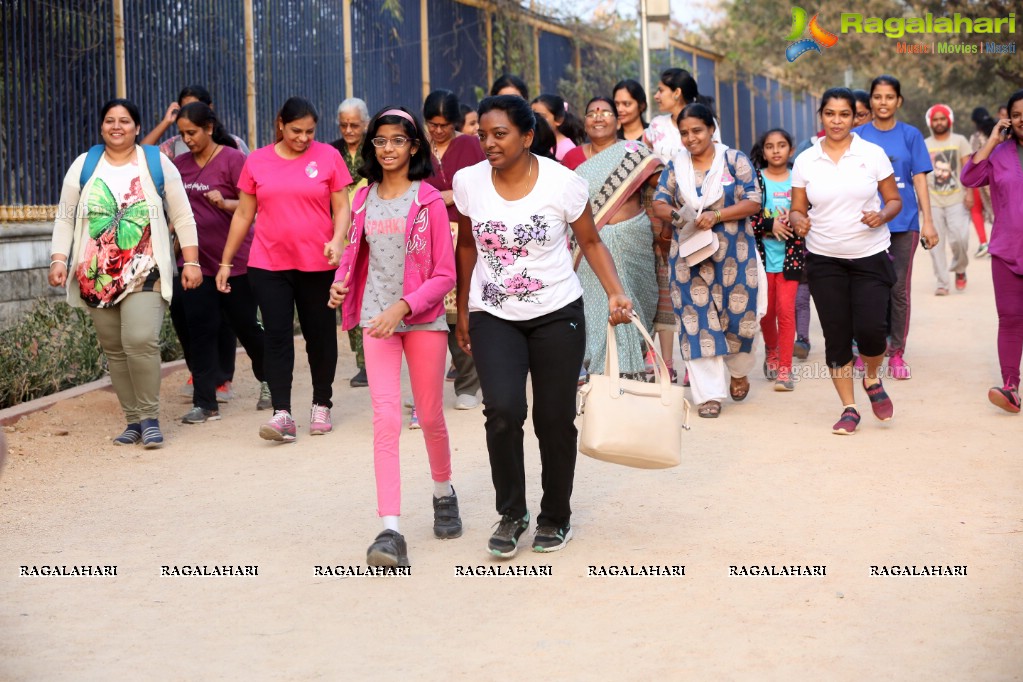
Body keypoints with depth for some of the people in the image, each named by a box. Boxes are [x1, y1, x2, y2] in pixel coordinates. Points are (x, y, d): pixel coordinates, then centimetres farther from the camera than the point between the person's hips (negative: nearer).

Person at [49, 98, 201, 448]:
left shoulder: (158, 164, 6)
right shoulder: (83, 166, 11)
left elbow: (182, 217, 6)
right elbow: (65, 219, 10)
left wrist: (191, 262, -2)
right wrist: (58, 260, -3)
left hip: (145, 273, -3)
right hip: (97, 275, 3)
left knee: (141, 341, -19)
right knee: (114, 350, 4)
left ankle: (149, 418, -8)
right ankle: (133, 420, 13)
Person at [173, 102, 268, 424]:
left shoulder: (233, 159, -9)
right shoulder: (180, 164, 8)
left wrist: (224, 203, -29)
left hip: (234, 261, -5)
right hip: (196, 262, 5)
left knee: (244, 326, 9)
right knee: (200, 331, -1)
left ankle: (267, 379, 35)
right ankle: (205, 404, 2)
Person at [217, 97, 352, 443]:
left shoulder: (328, 156, 1)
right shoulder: (257, 161, 5)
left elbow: (342, 208, 2)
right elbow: (243, 214, 11)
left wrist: (337, 240, -17)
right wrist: (225, 262, 11)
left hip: (317, 264, -1)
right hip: (268, 264, 1)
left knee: (320, 335, 8)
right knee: (277, 336, -5)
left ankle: (321, 405, 23)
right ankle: (282, 414, -8)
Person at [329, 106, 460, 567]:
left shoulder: (429, 200, -5)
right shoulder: (364, 200, 8)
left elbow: (444, 274, -7)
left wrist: (403, 306, -18)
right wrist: (340, 282, -1)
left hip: (424, 319, -2)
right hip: (376, 320, 2)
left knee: (430, 417, 10)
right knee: (386, 417, -10)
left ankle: (443, 492, 40)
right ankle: (390, 530, -14)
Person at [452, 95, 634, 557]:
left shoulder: (562, 184, -11)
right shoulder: (469, 182, -4)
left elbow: (591, 242, 1)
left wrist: (615, 292, -13)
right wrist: (462, 310, 14)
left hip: (557, 315, -1)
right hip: (493, 317, 1)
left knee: (555, 418, 4)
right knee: (503, 410, -17)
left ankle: (555, 517, 25)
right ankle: (511, 514, 3)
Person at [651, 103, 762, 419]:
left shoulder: (734, 160, -1)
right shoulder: (675, 165, 8)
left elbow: (753, 202, -7)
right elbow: (659, 202, 6)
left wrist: (717, 216, -19)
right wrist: (672, 214, -17)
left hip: (733, 253, -2)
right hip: (690, 253, 2)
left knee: (738, 314, 3)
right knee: (698, 320, -2)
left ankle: (739, 372, 33)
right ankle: (709, 394, 3)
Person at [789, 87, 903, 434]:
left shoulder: (873, 154, -1)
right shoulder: (805, 161, 3)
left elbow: (894, 200, 4)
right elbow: (797, 209, 7)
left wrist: (882, 216, -17)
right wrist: (798, 221, -16)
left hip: (870, 257, -1)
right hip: (824, 261, 1)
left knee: (870, 328, -12)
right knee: (836, 336, 1)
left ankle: (872, 380, 21)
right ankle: (849, 408, 14)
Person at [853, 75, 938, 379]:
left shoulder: (910, 135, 4)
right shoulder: (857, 137, 4)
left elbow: (919, 180, 2)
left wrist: (928, 221, -3)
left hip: (903, 223, 0)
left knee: (899, 290, 2)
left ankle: (897, 354, 10)